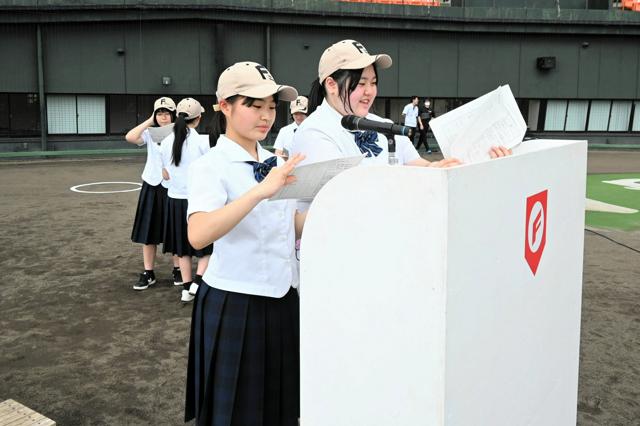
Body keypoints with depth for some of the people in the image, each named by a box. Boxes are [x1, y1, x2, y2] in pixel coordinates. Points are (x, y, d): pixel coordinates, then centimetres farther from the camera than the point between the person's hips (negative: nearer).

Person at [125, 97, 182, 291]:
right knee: (148, 232, 6)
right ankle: (148, 273, 16)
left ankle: (177, 270, 22)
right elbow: (130, 137, -17)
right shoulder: (150, 133, 1)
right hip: (152, 187, 2)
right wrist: (149, 121, -11)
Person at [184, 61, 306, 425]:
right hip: (234, 305, -6)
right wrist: (260, 192, -40)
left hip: (283, 301, 7)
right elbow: (198, 235, -31)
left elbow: (296, 227, 11)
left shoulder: (276, 162, 8)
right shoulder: (211, 166, -14)